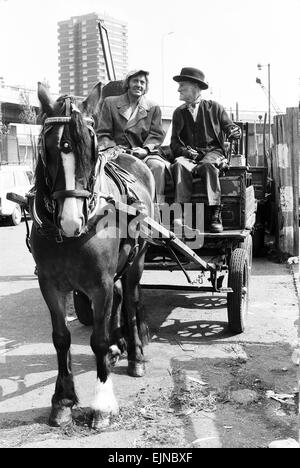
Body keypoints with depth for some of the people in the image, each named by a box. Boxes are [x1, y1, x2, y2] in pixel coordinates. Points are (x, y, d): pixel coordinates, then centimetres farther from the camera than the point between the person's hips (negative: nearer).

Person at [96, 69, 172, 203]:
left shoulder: (153, 108, 18)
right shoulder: (110, 103, 16)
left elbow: (157, 135, 8)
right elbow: (103, 134, 10)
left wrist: (145, 149, -13)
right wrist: (112, 148, -11)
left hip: (144, 153, 1)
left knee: (158, 166, -31)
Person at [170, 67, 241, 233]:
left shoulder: (214, 107, 13)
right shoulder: (179, 113, 18)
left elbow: (229, 127, 11)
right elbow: (174, 141, 14)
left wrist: (235, 131, -14)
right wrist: (185, 150, -8)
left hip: (212, 152, -2)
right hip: (189, 155, 2)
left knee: (208, 165, -38)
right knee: (179, 165, -34)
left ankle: (215, 215, -42)